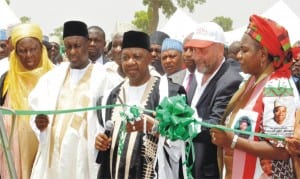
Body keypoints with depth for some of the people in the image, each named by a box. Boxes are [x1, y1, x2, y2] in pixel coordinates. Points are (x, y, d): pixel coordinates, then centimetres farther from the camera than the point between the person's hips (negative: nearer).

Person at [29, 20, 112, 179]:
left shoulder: (102, 77, 0)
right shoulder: (53, 77, 13)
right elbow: (37, 108, 11)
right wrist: (38, 122, -11)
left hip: (85, 154, -3)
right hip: (53, 152, 3)